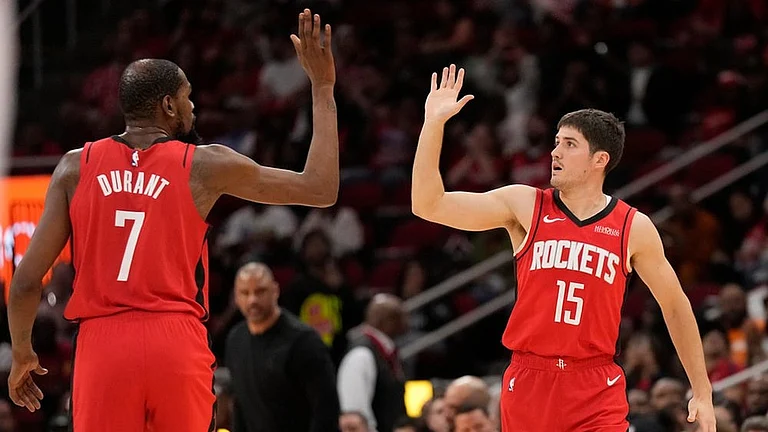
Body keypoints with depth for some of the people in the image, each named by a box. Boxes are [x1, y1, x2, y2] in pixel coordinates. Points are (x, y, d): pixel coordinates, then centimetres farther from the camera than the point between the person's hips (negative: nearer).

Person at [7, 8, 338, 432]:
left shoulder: (75, 167, 7)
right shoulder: (205, 165, 3)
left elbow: (27, 280, 4)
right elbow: (320, 189, 8)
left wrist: (21, 353, 21)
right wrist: (322, 88, 15)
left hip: (102, 346, 1)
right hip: (178, 346, -1)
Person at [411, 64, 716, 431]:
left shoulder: (634, 228, 2)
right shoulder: (524, 205, 2)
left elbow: (675, 306, 12)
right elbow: (428, 205, -3)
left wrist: (702, 392, 11)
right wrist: (433, 123, -12)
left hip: (598, 391, -1)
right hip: (528, 383, 1)